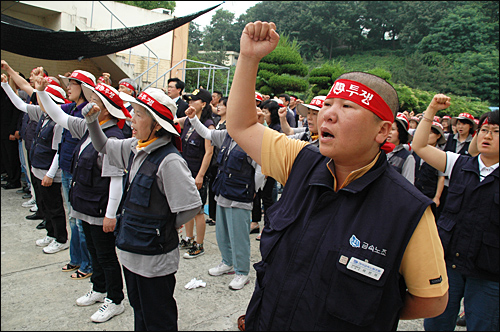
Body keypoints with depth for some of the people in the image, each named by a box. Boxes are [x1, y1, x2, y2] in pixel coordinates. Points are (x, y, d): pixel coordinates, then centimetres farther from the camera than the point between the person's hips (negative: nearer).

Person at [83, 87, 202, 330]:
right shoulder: (133, 148, 1)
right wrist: (92, 121, 5)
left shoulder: (169, 160, -25)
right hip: (132, 250, 8)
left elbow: (192, 206, -26)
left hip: (155, 257, -8)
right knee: (139, 310, 27)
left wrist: (167, 226, -10)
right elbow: (104, 147, 21)